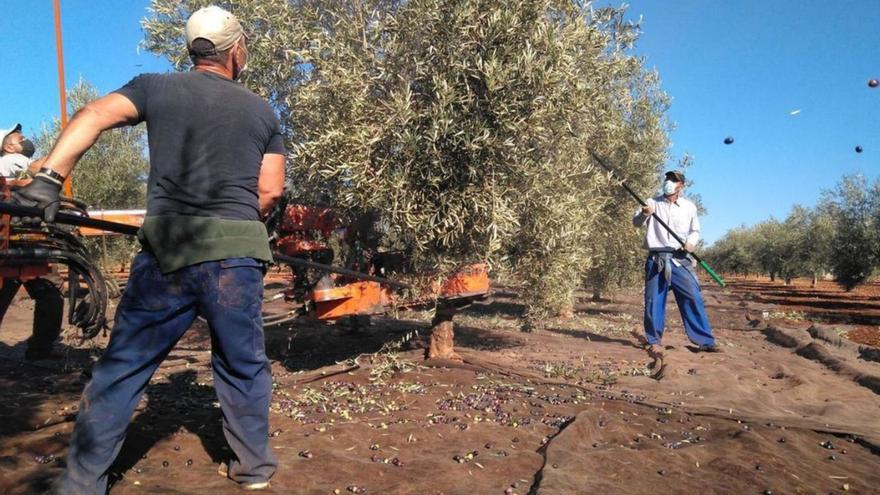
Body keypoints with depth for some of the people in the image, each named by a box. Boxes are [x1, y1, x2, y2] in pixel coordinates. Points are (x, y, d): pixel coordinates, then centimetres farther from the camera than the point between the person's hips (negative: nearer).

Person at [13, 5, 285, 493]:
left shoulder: (156, 87, 9)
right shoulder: (262, 110, 11)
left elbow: (94, 115, -7)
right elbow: (270, 190, 8)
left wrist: (49, 176, -13)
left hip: (167, 251, 0)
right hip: (237, 255, 1)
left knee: (123, 367, 9)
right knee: (243, 364, 15)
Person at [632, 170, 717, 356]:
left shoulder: (689, 207, 11)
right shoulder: (652, 203, 7)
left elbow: (695, 230, 19)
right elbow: (636, 222, -3)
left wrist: (691, 242, -3)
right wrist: (643, 214, -26)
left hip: (680, 260, 1)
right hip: (656, 259, -1)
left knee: (693, 298, -2)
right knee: (654, 301, 0)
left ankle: (704, 341, 7)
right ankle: (654, 341, 10)